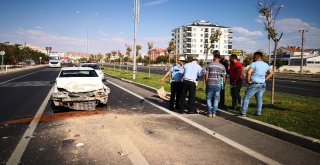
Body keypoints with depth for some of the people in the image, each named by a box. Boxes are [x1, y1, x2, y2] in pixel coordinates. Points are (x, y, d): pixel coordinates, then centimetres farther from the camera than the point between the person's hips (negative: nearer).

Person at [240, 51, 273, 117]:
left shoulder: (254, 64, -12)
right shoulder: (266, 65, 10)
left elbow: (248, 72, -25)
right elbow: (270, 73, 20)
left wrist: (248, 81, -13)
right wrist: (264, 79, 15)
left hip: (254, 85, -6)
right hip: (262, 85, 6)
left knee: (246, 97, 1)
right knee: (259, 98, 14)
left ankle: (243, 112, 1)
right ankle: (258, 112, 17)